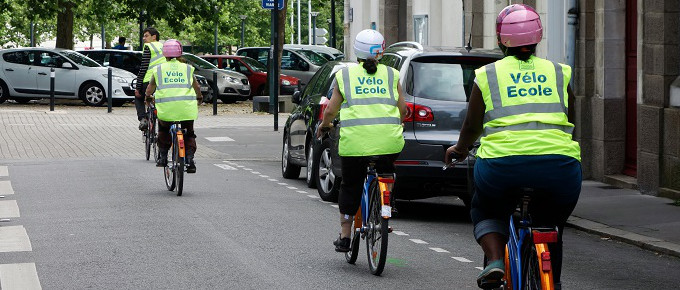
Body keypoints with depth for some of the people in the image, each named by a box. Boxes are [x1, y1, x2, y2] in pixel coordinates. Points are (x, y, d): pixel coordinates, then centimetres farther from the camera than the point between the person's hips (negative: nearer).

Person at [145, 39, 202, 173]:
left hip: (166, 108, 0)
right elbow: (197, 87, 23)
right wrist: (199, 98, 44)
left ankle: (162, 157, 17)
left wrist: (148, 97, 42)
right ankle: (190, 159, 3)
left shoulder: (158, 69, 12)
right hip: (187, 108, 0)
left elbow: (149, 89, 20)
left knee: (163, 131, 26)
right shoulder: (187, 68, 14)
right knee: (189, 134, 18)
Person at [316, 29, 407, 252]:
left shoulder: (345, 75, 11)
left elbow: (330, 111, 12)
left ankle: (345, 236, 15)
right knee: (386, 176, 26)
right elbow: (402, 109, 13)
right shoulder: (391, 75, 14)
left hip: (355, 140, -1)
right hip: (388, 140, 1)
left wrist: (324, 126, 32)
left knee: (350, 186, 13)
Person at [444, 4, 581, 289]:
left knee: (485, 210, 26)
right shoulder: (558, 73, 16)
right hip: (559, 164, 2)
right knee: (550, 226, 24)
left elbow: (472, 126, 14)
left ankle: (495, 260, 3)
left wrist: (460, 148, 34)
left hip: (503, 162, -2)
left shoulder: (488, 75, 10)